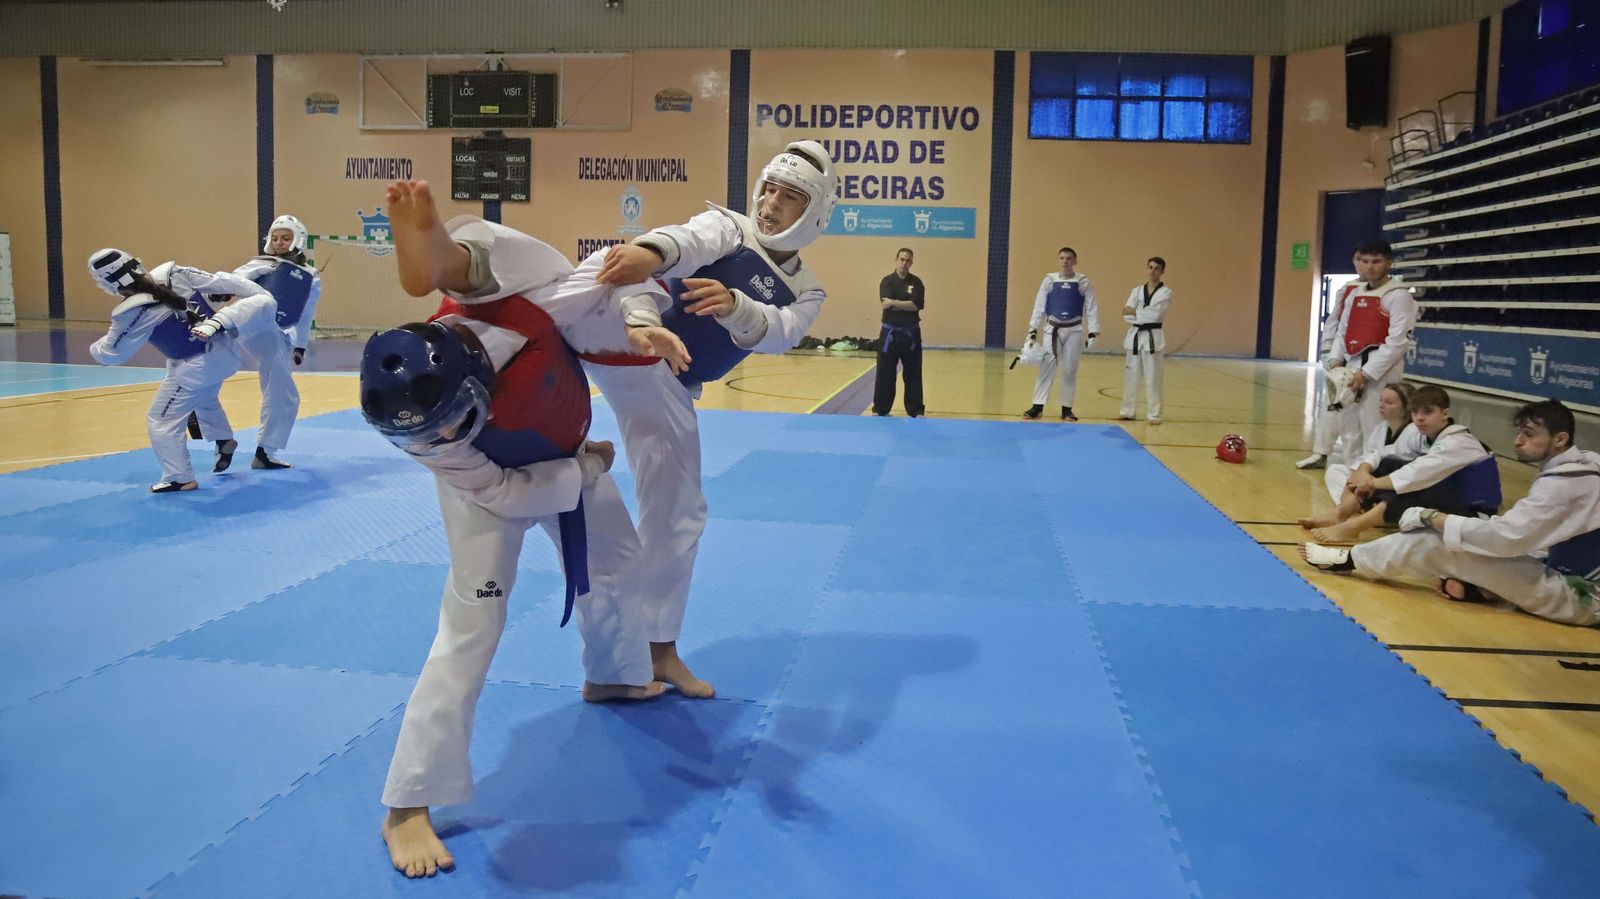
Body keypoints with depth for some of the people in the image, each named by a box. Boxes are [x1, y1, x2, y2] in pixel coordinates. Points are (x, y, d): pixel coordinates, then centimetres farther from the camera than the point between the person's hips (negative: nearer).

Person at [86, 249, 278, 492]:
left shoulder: (133, 314, -20)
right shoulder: (174, 273, -9)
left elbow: (111, 353, -5)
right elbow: (218, 282, 0)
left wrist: (96, 349, 19)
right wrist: (260, 295, 10)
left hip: (196, 368, -7)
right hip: (223, 349, 7)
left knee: (162, 420, 9)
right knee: (204, 398, 36)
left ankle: (179, 478, 17)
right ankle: (223, 440, 49)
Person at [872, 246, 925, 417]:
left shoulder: (916, 282, 2)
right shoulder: (887, 281, -1)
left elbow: (915, 305, -12)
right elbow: (885, 304, -15)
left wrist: (894, 303, -14)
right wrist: (907, 305, -14)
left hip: (911, 333, 1)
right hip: (890, 332, -1)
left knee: (913, 373, 5)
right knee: (885, 372, 2)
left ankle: (916, 410, 13)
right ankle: (880, 409, 12)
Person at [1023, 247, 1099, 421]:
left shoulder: (1083, 282, -1)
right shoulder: (1049, 280, 0)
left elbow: (1091, 308, 0)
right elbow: (1039, 306, 1)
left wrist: (1093, 332, -5)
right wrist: (1033, 329, -4)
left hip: (1074, 331, 0)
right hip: (1052, 330, 0)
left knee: (1070, 371, 6)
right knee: (1046, 368, -1)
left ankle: (1066, 409, 14)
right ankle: (1037, 406, 4)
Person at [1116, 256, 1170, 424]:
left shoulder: (1165, 292, -1)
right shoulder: (1137, 291, 9)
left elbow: (1154, 314, -15)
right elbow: (1126, 314, -2)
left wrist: (1134, 312, -11)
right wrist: (1145, 316, -15)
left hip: (1152, 338, -4)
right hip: (1135, 336, 4)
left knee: (1153, 378, -3)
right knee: (1131, 375, 9)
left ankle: (1154, 414, 4)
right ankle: (1128, 411, 18)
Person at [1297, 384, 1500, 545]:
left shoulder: (1458, 444, -23)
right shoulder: (1422, 436, 4)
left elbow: (1418, 475, -34)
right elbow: (1381, 453, 3)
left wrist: (1374, 483, -25)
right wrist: (1363, 472, -19)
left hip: (1473, 512, -8)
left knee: (1411, 489, -37)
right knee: (1386, 466, -5)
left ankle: (1350, 528, -38)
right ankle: (1340, 515, -13)